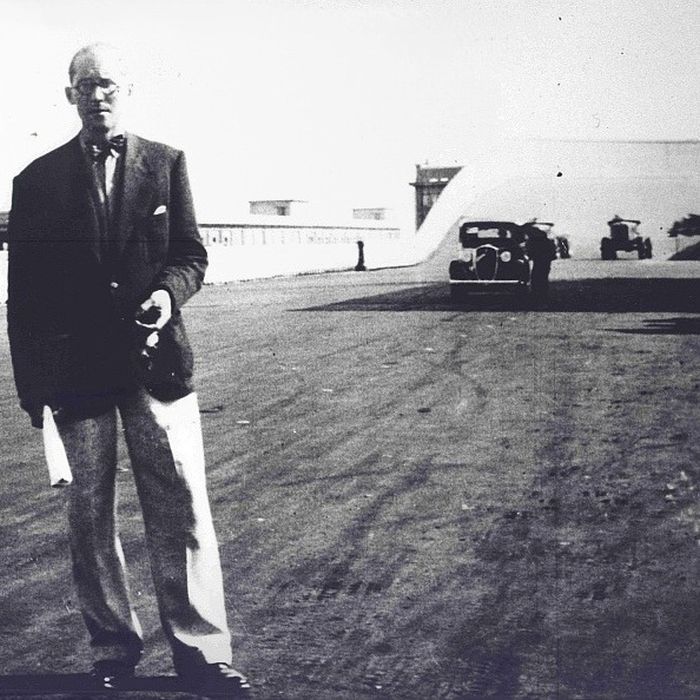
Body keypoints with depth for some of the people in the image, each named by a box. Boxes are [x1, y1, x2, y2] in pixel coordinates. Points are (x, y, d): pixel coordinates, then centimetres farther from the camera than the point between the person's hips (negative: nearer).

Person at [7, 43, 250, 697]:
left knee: (182, 509, 0)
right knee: (89, 515, 8)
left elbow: (191, 252, 8)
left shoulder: (166, 163, 6)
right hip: (74, 367, 1)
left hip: (155, 357, 0)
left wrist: (169, 293, -15)